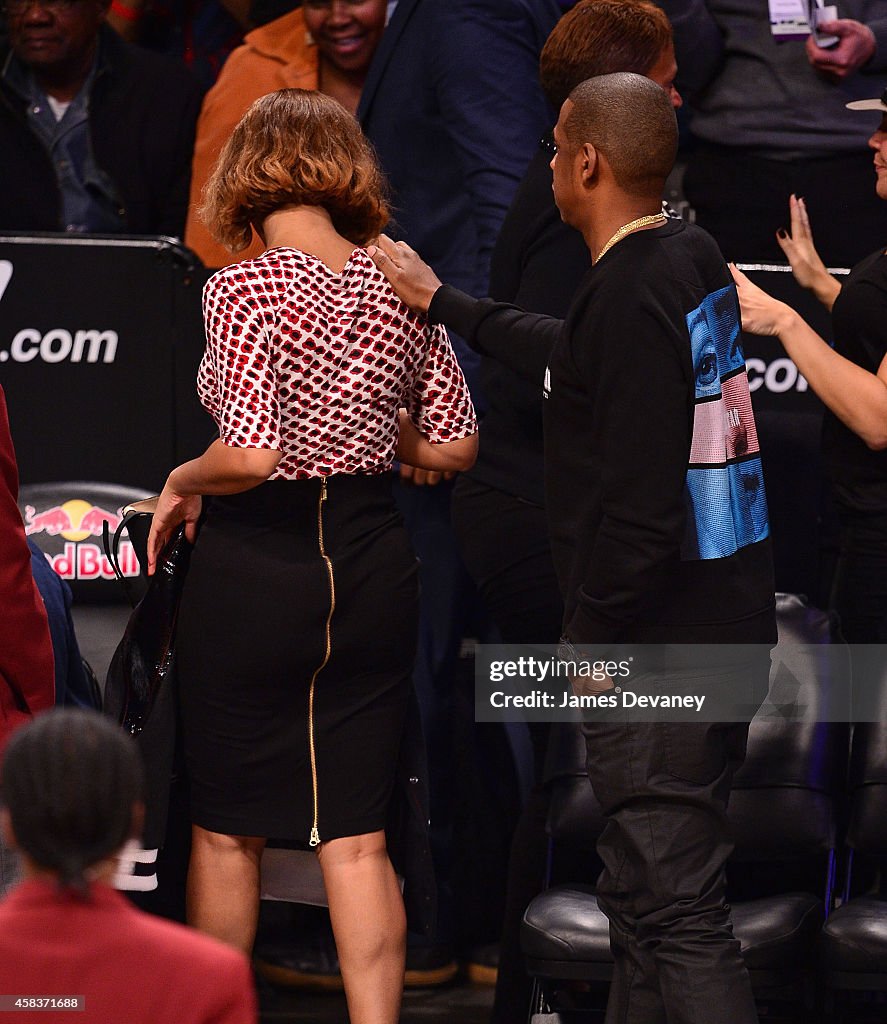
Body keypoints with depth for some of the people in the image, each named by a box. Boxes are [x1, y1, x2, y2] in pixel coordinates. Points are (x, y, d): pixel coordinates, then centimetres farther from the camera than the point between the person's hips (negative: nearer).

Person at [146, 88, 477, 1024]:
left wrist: (182, 481, -4)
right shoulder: (400, 290, 1)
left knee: (226, 829, 12)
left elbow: (251, 455, -23)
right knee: (355, 834, 8)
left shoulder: (243, 291, -14)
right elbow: (454, 446, 8)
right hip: (370, 561, 4)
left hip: (256, 566, -4)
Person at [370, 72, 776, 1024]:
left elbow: (642, 502, -24)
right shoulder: (692, 259, 9)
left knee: (675, 912, -8)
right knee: (643, 898, 17)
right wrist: (443, 301, 38)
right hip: (727, 624, 10)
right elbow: (584, 361, 28)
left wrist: (596, 631, -11)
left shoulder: (631, 292, -19)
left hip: (660, 650, -10)